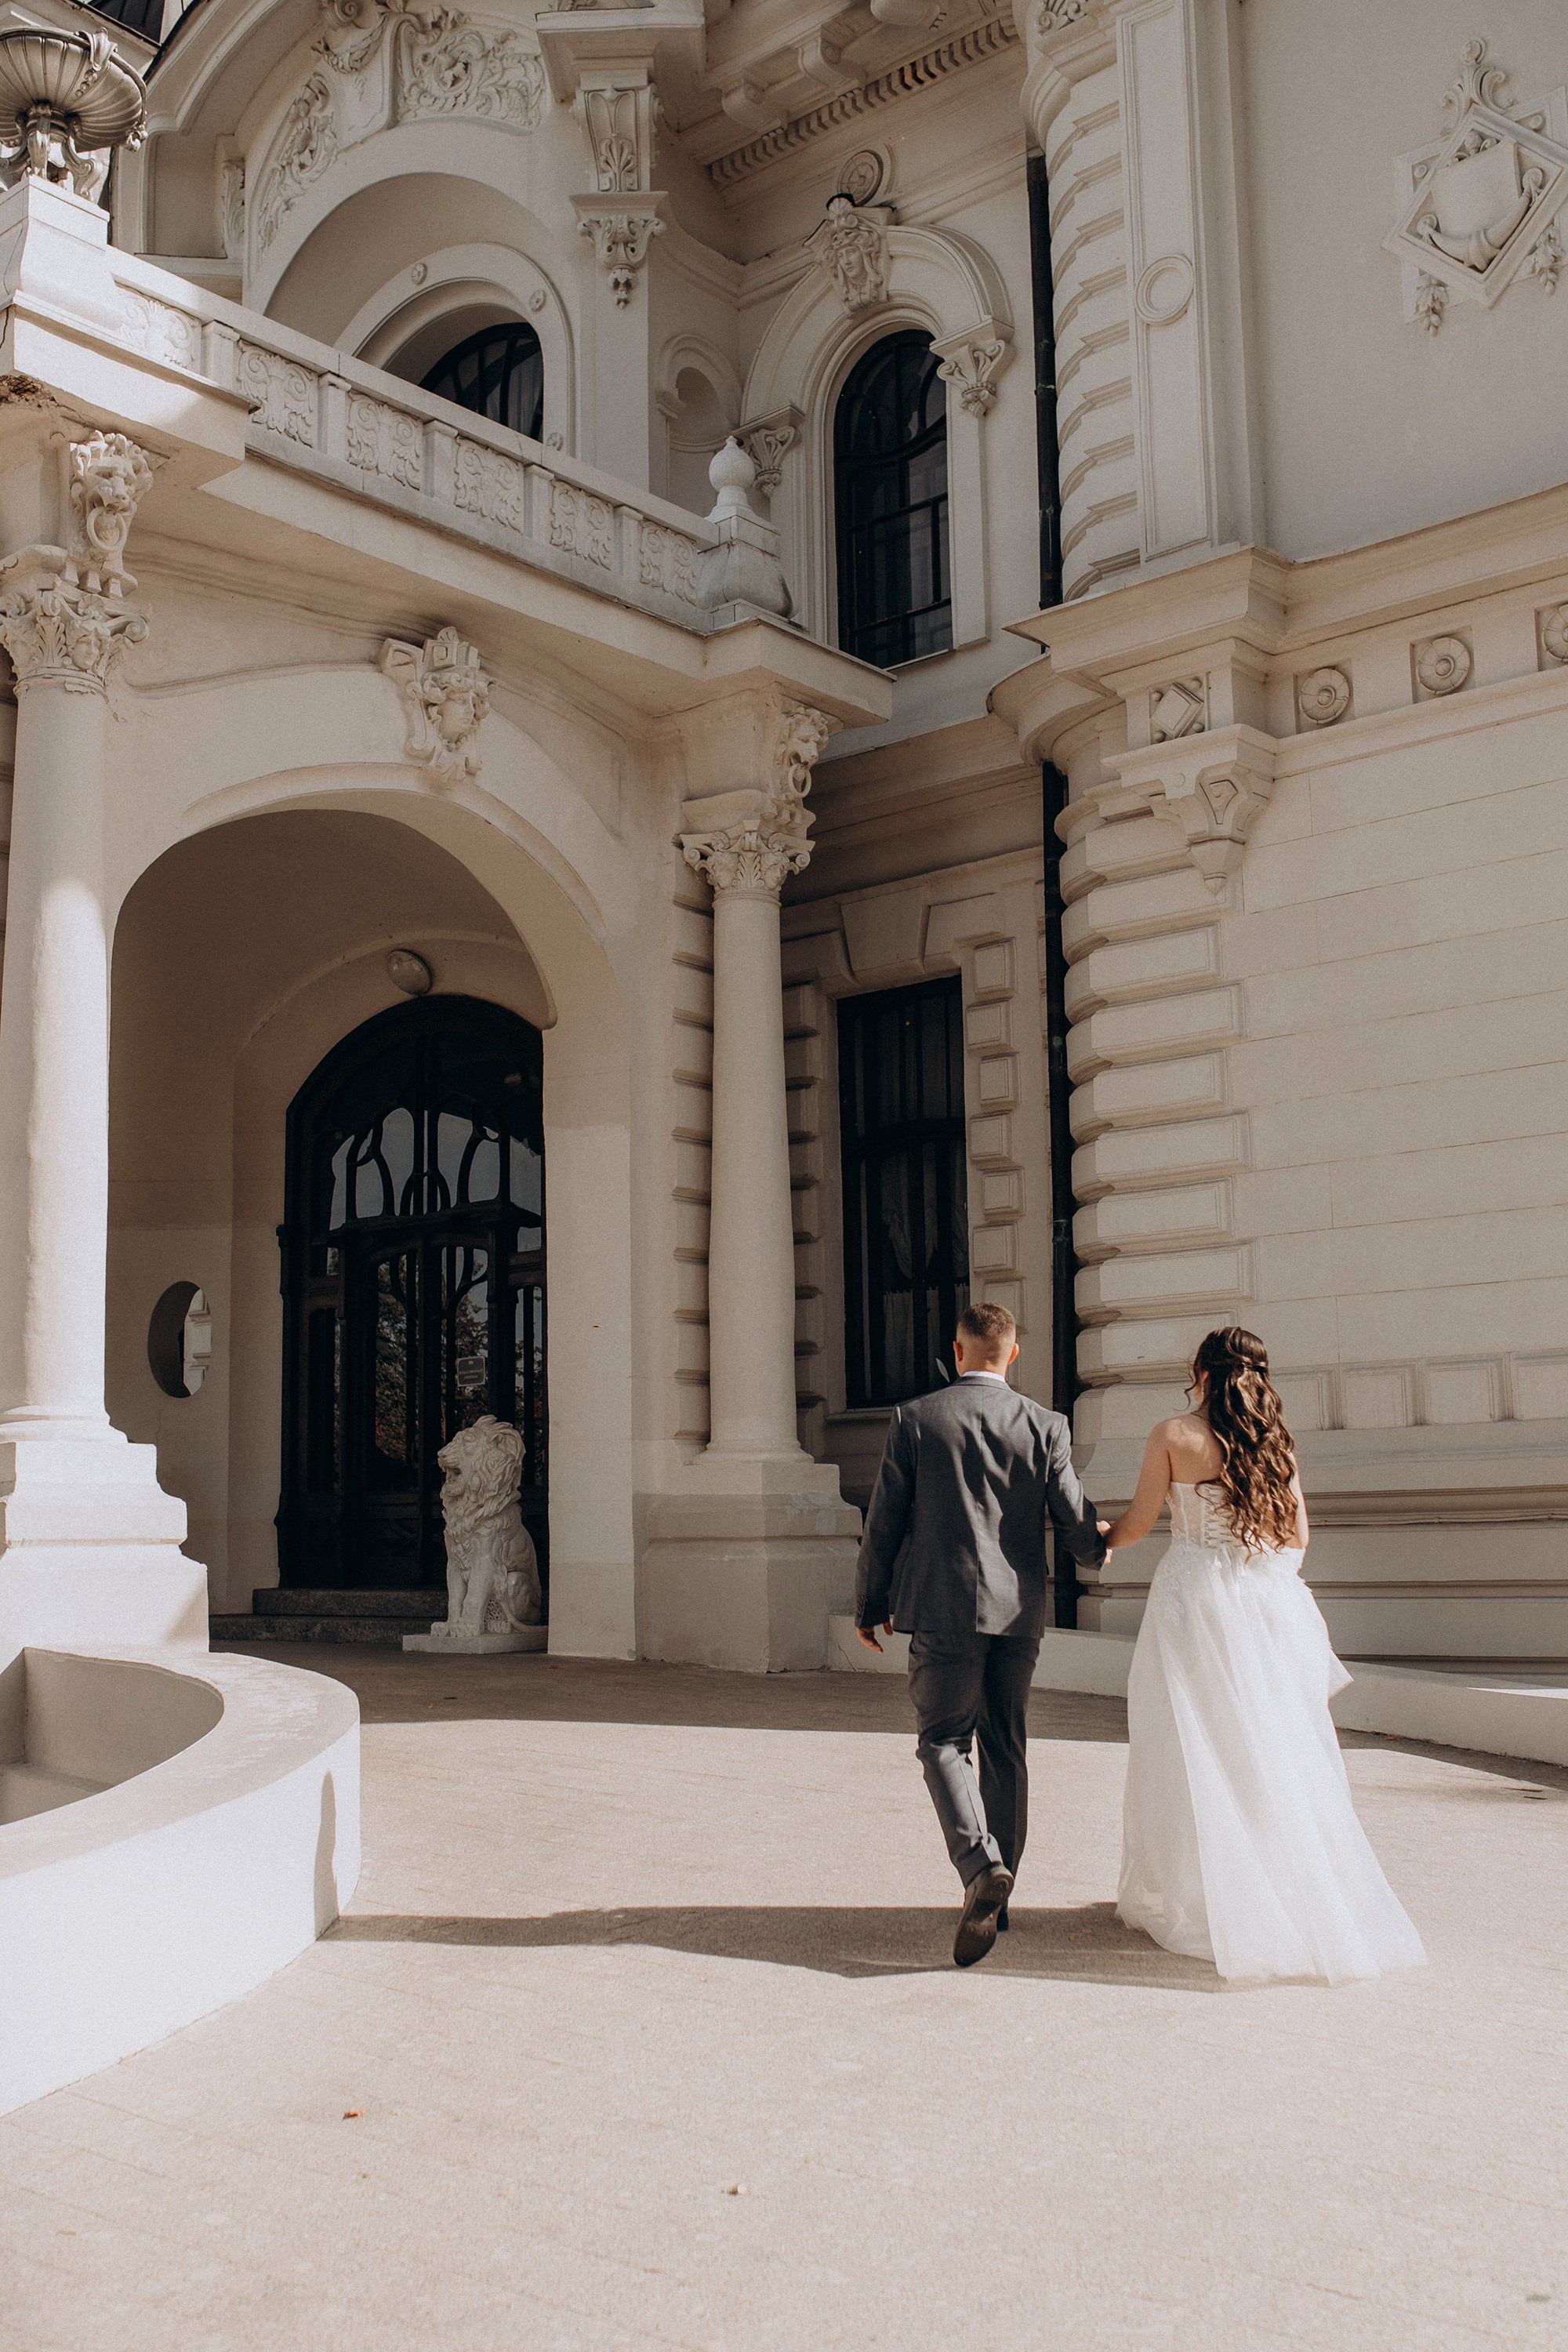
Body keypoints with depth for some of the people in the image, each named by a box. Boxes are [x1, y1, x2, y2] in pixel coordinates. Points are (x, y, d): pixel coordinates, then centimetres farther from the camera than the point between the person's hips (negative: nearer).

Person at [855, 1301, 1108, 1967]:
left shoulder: (913, 1420, -4)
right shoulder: (1045, 1427, -1)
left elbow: (883, 1524, -2)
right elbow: (1077, 1527, 0)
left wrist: (869, 1606, 11)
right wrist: (1099, 1545, 24)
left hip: (942, 1610, -3)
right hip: (1018, 1611, 3)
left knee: (943, 1742, 4)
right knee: (1006, 1747, 14)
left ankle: (981, 1868, -19)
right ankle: (994, 1896, 23)